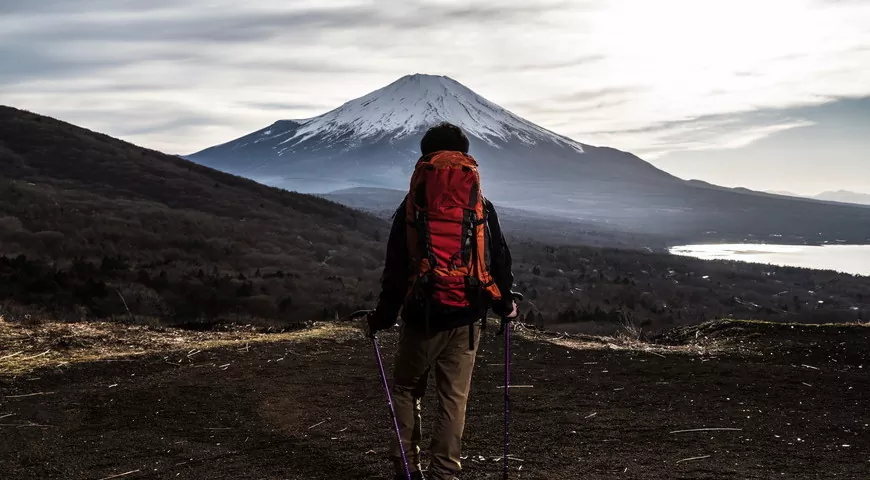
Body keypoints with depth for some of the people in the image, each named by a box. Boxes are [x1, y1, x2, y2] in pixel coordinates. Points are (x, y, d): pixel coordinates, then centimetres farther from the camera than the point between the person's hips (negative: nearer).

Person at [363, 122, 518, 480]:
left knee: (406, 389, 16)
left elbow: (396, 269, -4)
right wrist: (505, 304, 22)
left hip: (422, 316, -1)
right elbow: (500, 259, 6)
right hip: (467, 317, 1)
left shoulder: (412, 206, -4)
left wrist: (381, 317, 4)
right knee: (454, 397, 8)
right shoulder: (482, 207, 1)